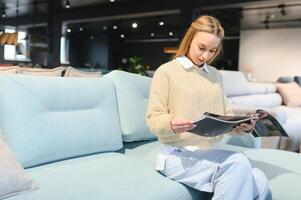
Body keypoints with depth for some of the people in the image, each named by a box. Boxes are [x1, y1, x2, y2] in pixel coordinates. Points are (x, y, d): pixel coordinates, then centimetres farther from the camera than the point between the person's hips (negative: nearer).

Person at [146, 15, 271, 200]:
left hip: (209, 153, 5)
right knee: (238, 163, -29)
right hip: (177, 155, -5)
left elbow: (225, 115, 13)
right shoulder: (166, 72, -2)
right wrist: (171, 124, -27)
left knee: (260, 183, -21)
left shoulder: (216, 75, 15)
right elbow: (153, 119, -5)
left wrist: (242, 125, -8)